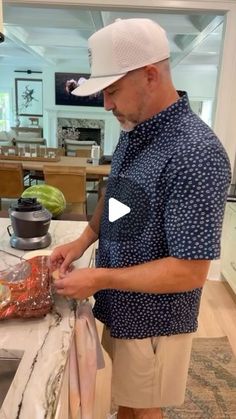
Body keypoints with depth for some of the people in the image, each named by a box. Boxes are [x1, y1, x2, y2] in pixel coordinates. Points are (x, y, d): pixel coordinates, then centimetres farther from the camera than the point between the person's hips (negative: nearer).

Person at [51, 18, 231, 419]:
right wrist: (84, 239, -2)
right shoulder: (133, 131, -2)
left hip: (154, 321, -7)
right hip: (119, 306, 7)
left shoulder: (196, 154, -29)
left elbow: (190, 272, -27)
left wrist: (101, 278, -22)